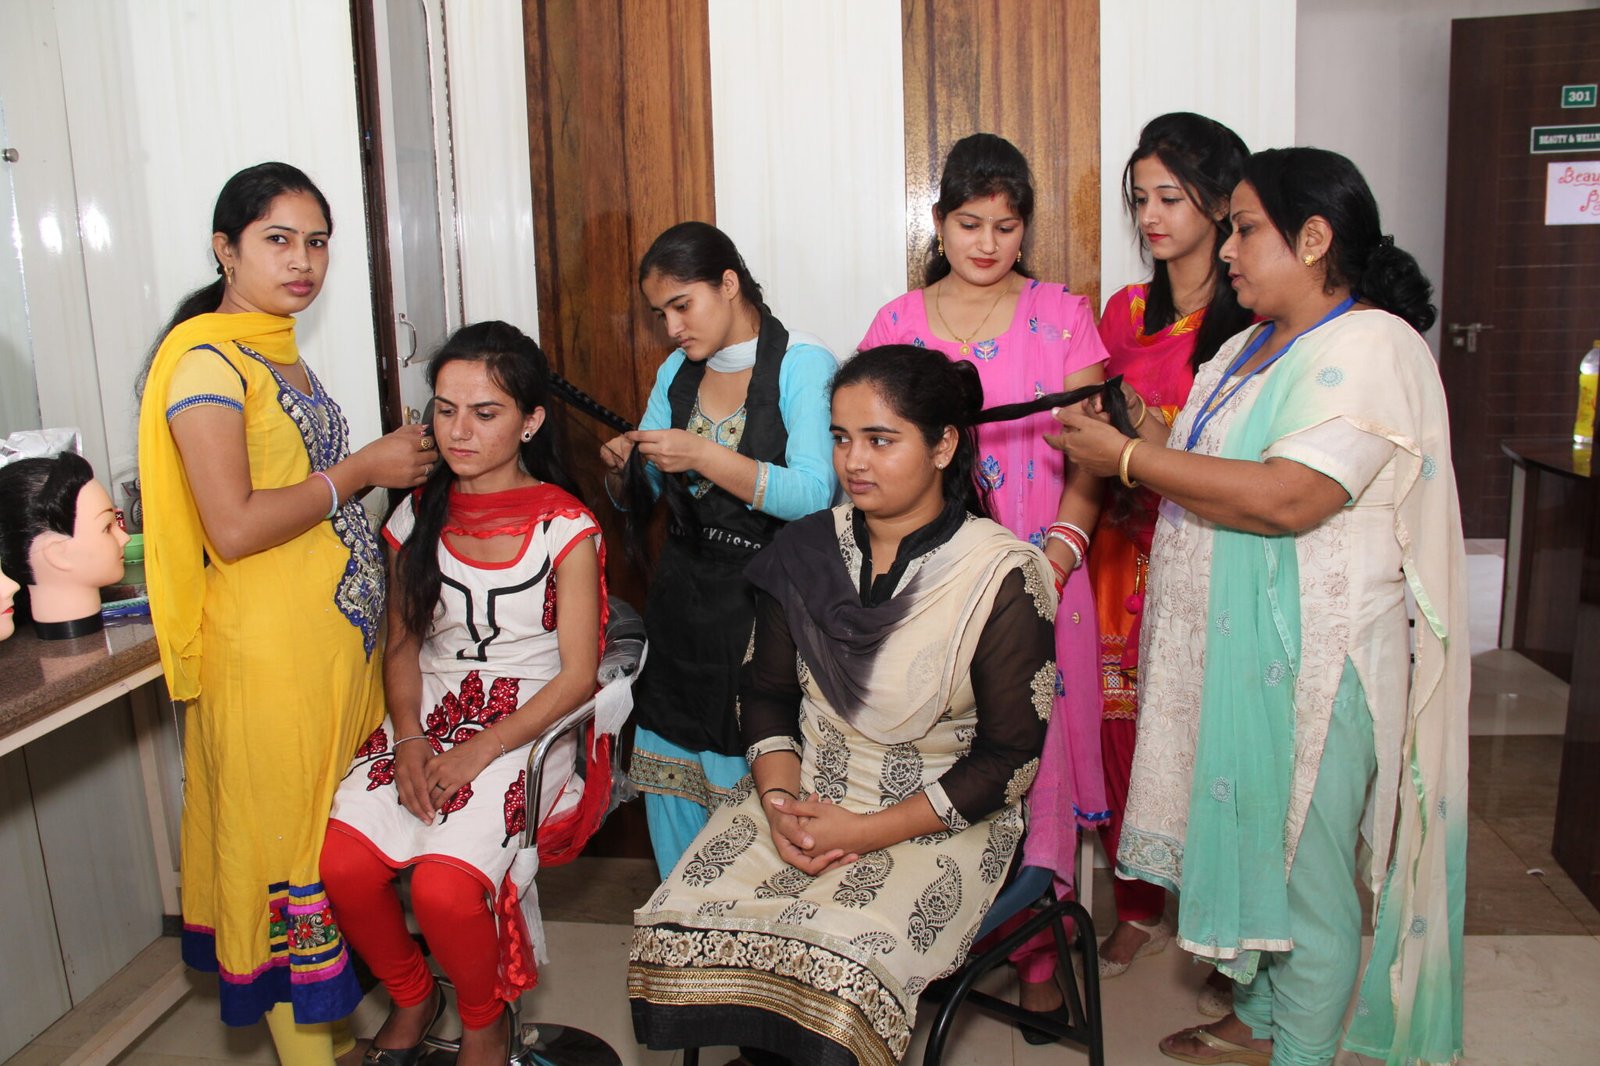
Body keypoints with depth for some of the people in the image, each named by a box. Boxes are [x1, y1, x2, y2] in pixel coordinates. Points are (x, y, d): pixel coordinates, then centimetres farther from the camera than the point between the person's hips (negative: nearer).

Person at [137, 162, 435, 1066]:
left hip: (342, 629, 9)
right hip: (268, 645, -9)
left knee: (344, 827, 15)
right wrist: (362, 469, -14)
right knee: (285, 830, 2)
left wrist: (390, 468, 8)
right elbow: (233, 528, -21)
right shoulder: (206, 361, -12)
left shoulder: (282, 356, 14)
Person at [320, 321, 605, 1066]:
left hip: (525, 727, -4)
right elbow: (401, 644, 12)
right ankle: (412, 998, 13)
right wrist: (409, 740, -6)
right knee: (342, 864, -20)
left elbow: (577, 675, -8)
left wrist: (478, 752, -16)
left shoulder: (564, 527, -6)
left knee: (444, 887, -25)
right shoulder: (418, 516, 8)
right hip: (427, 718, 5)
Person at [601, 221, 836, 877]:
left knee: (748, 782, -4)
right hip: (680, 602, 6)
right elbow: (640, 498, 16)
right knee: (668, 769, 10)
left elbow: (815, 495, -21)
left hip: (761, 607, -6)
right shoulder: (677, 373, 13)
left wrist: (704, 458, -26)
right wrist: (621, 466, -6)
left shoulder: (804, 366, -8)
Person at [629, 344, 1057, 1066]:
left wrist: (866, 832, -16)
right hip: (803, 795, 4)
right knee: (677, 935, -17)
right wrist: (779, 800, -9)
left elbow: (1009, 759, -11)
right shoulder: (805, 552, 2)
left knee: (834, 972, -27)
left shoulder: (1003, 576, -12)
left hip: (935, 819, -4)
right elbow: (767, 693, 10)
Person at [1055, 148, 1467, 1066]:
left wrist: (1129, 458, -21)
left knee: (1305, 863, 5)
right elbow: (1209, 471, 18)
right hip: (1230, 646, 9)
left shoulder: (1370, 348, -15)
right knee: (1242, 839, 18)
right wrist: (1125, 441, 1)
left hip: (1311, 657, -9)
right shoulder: (1251, 347, 15)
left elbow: (1288, 498, -27)